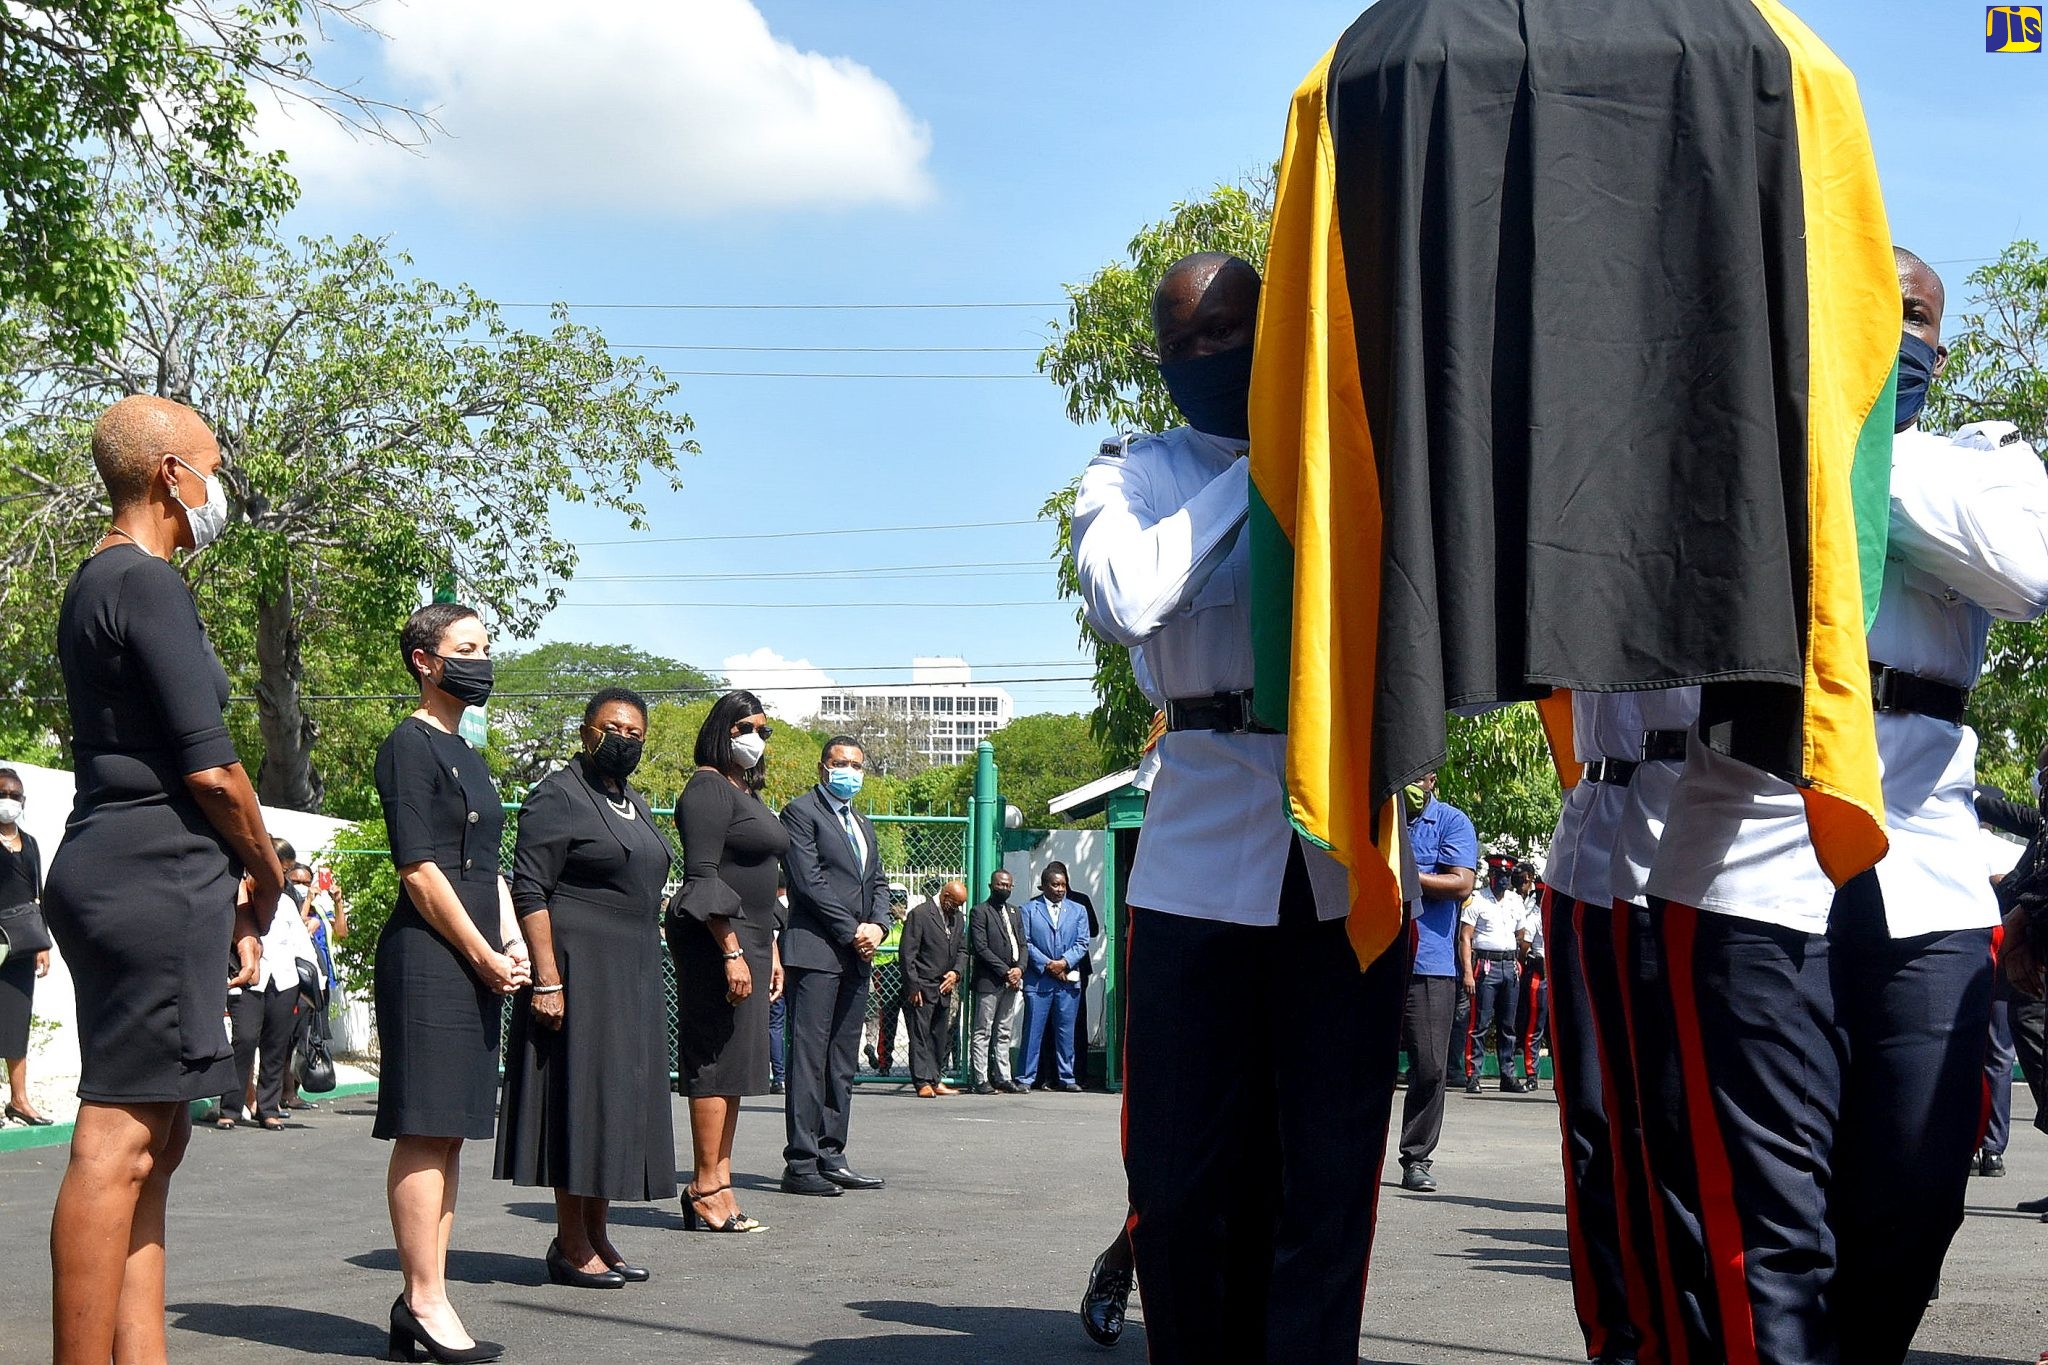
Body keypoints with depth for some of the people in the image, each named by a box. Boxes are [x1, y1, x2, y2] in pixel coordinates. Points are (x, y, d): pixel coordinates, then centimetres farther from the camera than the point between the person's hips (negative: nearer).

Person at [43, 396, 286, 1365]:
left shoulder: (96, 586, 21)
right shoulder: (148, 584, -11)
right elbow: (209, 767, -15)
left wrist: (231, 892, 17)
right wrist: (268, 880, 1)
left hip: (117, 877, 11)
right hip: (154, 882, -11)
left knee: (153, 1141, 11)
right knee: (119, 1141, -11)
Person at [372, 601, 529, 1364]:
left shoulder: (464, 754, 20)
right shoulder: (411, 746, -7)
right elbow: (419, 869, -14)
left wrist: (510, 942, 7)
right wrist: (485, 955, -11)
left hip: (475, 964, 9)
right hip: (427, 957, -9)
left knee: (448, 1133, 9)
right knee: (424, 1130, -7)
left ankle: (420, 1300, 13)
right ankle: (426, 1302, -6)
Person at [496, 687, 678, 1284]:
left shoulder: (634, 803, 18)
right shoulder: (557, 797, -9)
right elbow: (529, 892, -15)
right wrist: (547, 980, -23)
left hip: (632, 977, 9)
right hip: (578, 970, -9)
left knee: (617, 1102, 10)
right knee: (578, 1095, -6)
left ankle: (598, 1237, 17)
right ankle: (570, 1245, 1)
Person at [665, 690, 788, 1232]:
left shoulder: (747, 793, 21)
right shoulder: (709, 788, -9)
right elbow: (702, 877, -17)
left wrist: (770, 950, 22)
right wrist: (732, 952, -21)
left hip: (747, 941, 10)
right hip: (714, 942, -10)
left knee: (736, 1066, 8)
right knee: (717, 1059, -9)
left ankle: (719, 1184, 11)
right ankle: (705, 1189, -7)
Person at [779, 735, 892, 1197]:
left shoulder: (862, 824, 24)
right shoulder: (801, 812, -2)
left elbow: (878, 882, 20)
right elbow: (810, 881, -11)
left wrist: (877, 926, 0)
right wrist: (851, 932, -11)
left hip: (855, 957, 8)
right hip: (816, 952, -8)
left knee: (843, 1062, 8)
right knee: (809, 1057, -9)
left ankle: (830, 1156, 11)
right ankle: (801, 1162, -8)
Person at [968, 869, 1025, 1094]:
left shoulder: (1014, 912, 18)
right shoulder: (980, 912, -5)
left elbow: (1022, 944, 16)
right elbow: (981, 948, -12)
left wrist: (1019, 968, -3)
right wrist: (1005, 971, -14)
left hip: (1011, 982, 7)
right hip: (988, 982, -7)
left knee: (1003, 1034, 10)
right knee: (983, 1033, -3)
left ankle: (1003, 1078, 12)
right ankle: (981, 1080, -3)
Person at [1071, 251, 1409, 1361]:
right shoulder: (1137, 474, 8)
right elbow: (1123, 601, -13)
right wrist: (1254, 472, -6)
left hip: (1346, 855, 1)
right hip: (1204, 852, -1)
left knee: (1330, 1174, 4)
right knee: (1185, 1175, 4)